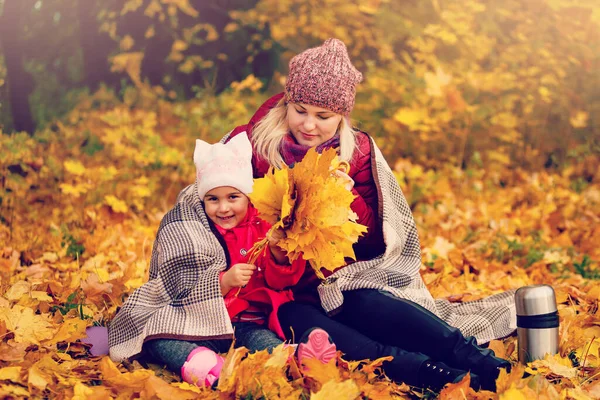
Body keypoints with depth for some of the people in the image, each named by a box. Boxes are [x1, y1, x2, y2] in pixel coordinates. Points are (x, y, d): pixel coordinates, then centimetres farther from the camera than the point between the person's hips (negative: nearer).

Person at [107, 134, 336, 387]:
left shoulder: (261, 226, 5)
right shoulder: (185, 229, -3)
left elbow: (278, 281, 5)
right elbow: (183, 290, -13)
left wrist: (279, 255, -17)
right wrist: (223, 282, -30)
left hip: (244, 322, 2)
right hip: (194, 319, -2)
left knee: (260, 337, -29)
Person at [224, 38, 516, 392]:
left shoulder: (356, 151, 3)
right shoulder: (251, 145, -2)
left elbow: (377, 240, 0)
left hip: (342, 284, 1)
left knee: (367, 305, -33)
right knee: (296, 320, -36)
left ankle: (472, 355, -42)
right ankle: (406, 365, -50)